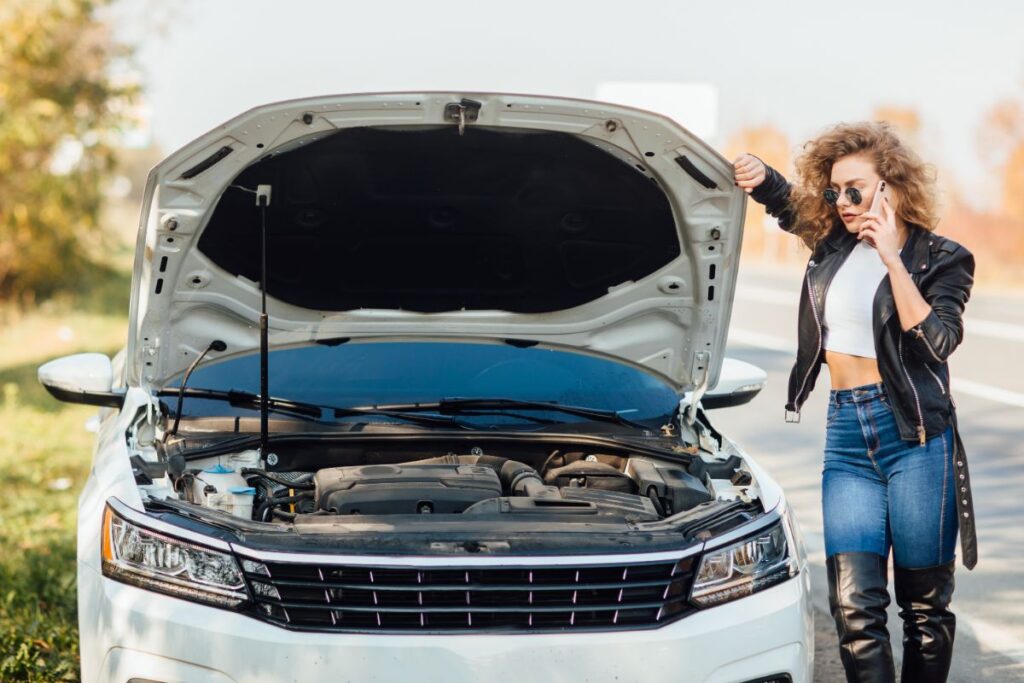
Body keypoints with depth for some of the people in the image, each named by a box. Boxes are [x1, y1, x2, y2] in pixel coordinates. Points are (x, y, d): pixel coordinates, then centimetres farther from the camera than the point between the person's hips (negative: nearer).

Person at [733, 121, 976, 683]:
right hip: (845, 433, 4)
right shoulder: (832, 244, 9)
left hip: (914, 436, -4)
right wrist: (759, 176, 4)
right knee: (854, 605, -6)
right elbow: (787, 202, 27)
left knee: (925, 602, 4)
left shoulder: (941, 259, -2)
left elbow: (934, 343, -16)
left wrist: (893, 259, -19)